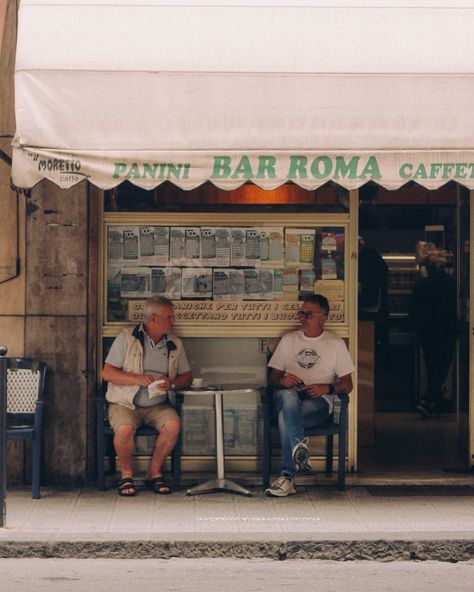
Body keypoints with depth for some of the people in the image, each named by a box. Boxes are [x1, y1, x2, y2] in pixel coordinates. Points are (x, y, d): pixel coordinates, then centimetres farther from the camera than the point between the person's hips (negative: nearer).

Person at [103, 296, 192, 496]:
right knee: (124, 429, -33)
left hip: (158, 405, 3)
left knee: (173, 425, -27)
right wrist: (139, 379, -19)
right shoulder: (127, 337, -3)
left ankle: (154, 472, -8)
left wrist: (172, 383, -10)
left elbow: (187, 376, 13)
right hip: (125, 403, -3)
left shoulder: (175, 344, 10)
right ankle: (126, 474, -7)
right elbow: (107, 373, -7)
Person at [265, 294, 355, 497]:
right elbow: (273, 377, 17)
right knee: (289, 396, -38)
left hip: (318, 402, -2)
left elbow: (347, 384, 9)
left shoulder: (336, 344, 14)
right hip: (289, 396, 2)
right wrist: (283, 381, -8)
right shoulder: (288, 340, 22)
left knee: (286, 415, -36)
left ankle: (288, 476, -42)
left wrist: (326, 388, -12)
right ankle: (300, 447, -54)